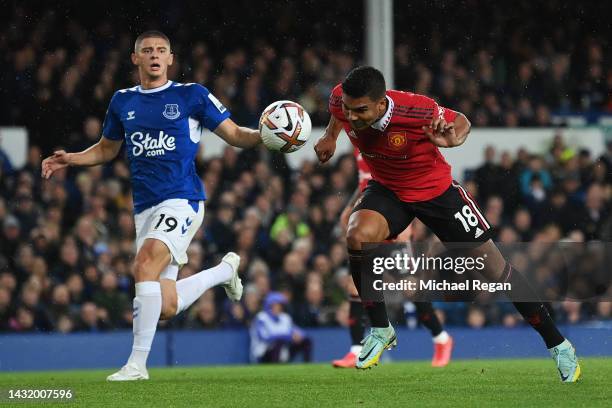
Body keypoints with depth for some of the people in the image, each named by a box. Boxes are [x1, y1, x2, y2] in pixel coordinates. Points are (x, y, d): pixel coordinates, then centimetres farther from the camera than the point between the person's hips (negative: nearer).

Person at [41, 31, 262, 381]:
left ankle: (137, 363, -22)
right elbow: (107, 149, 27)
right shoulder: (123, 102, 14)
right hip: (145, 207, 5)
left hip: (182, 200, -5)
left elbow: (235, 134, 5)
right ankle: (224, 270, 31)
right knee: (165, 308, 0)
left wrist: (266, 135, -15)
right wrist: (70, 159, 11)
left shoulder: (192, 95, 2)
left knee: (146, 264, -29)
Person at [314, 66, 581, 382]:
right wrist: (330, 136, -2)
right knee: (357, 236, -28)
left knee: (492, 264, 0)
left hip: (435, 188, -3)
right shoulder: (342, 100, -22)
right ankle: (380, 331, -7)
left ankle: (558, 345, 14)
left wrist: (452, 139, -34)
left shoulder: (416, 110, -35)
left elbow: (461, 121, -15)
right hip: (387, 189, 3)